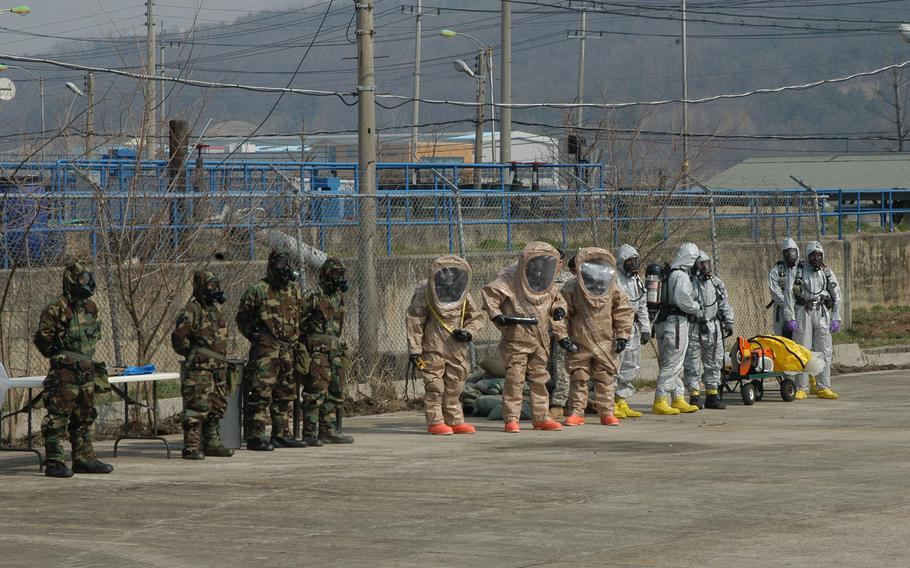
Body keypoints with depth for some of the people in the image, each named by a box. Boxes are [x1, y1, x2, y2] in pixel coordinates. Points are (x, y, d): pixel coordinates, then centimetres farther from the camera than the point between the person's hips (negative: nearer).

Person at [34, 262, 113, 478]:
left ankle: (84, 459, 21)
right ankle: (54, 462, -6)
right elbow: (42, 338, -15)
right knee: (58, 417, -7)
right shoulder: (57, 309, -14)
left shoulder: (90, 307, 11)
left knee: (85, 417, 13)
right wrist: (57, 356, -5)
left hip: (86, 371, 8)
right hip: (65, 372, -8)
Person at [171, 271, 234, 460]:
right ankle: (191, 447, -7)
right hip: (199, 369, -9)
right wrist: (192, 354, -6)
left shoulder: (216, 308, 14)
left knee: (217, 407, 13)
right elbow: (178, 338, -14)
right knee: (197, 408, -9)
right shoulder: (193, 309, -13)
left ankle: (212, 443, 23)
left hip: (218, 368, 9)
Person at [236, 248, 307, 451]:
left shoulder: (294, 291, 13)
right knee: (261, 393, -10)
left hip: (288, 351, 7)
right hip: (265, 351, -7)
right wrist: (256, 337, -5)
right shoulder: (257, 291, -7)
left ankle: (281, 434, 20)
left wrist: (297, 343, 15)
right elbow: (242, 320, -1)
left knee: (285, 395, 11)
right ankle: (255, 437, -10)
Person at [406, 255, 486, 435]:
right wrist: (414, 349, -10)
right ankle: (435, 422, 1)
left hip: (457, 349, 4)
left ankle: (455, 421, 18)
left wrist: (468, 333, -10)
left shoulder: (464, 297, 2)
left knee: (454, 387, 10)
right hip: (433, 349, -4)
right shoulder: (424, 296, -10)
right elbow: (414, 322, -8)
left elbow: (476, 317, 11)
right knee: (434, 387, -4)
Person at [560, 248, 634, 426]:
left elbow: (624, 311, 7)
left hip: (605, 343, 2)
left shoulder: (612, 289, 1)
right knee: (578, 378, 2)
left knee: (605, 378, 5)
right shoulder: (571, 289, -7)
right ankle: (576, 413, 8)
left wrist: (622, 335, 1)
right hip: (579, 343, -2)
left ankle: (607, 413, 12)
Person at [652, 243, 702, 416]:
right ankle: (660, 402, -9)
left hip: (663, 322, 10)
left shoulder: (670, 273, 16)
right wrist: (697, 310, -7)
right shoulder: (681, 276, -14)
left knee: (674, 364, 16)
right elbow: (683, 300, -23)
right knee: (671, 364, -8)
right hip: (676, 322, -10)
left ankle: (678, 399, 22)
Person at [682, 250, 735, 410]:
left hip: (713, 328, 6)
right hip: (694, 329, -5)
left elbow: (725, 304, 17)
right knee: (692, 364, -3)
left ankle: (712, 396, 17)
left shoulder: (716, 282, 11)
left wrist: (729, 323, 14)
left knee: (714, 363, 9)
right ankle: (694, 396, 2)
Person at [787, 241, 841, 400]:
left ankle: (824, 388, 5)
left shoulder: (827, 273, 7)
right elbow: (790, 295, -2)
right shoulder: (799, 270, -1)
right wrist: (791, 318, -8)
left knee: (824, 351, 1)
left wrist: (835, 319, 4)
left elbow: (836, 297, 11)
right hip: (803, 311, -3)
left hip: (822, 313, 3)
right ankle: (801, 388, -1)